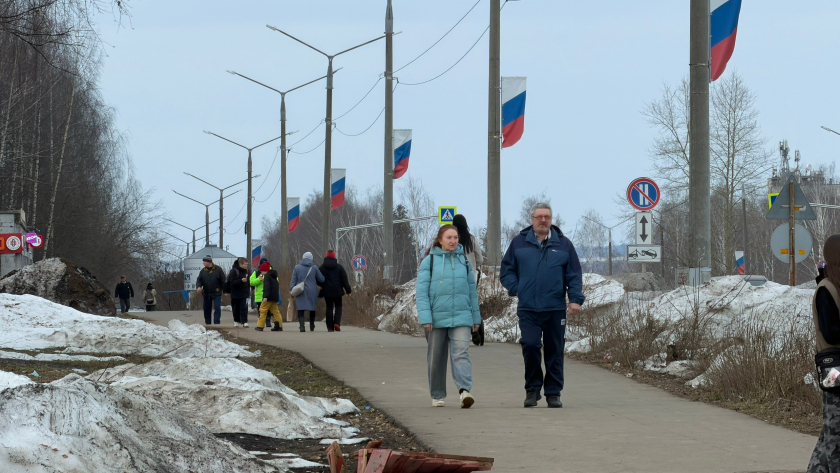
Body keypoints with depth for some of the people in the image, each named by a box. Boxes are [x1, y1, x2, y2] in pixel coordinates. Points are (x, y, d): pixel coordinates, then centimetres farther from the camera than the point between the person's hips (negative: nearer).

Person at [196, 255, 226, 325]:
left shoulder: (218, 269, -5)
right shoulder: (203, 271, 6)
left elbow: (223, 281, -2)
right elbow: (199, 280, 1)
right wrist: (198, 287, -21)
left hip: (216, 293, -4)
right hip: (206, 293, 4)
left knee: (217, 308, -13)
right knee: (207, 309, 9)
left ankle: (217, 323, -11)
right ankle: (207, 323, 19)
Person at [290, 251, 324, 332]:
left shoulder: (297, 267, -1)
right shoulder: (314, 268, 0)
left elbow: (293, 280, -1)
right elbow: (321, 280, 5)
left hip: (300, 292, -1)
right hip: (312, 292, 1)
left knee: (300, 310, -4)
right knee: (312, 309, 17)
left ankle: (302, 325, -24)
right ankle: (312, 327, 24)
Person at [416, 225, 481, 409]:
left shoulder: (464, 260, 10)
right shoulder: (429, 261, 1)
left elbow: (472, 290, 14)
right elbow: (422, 291, -4)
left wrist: (476, 317, 15)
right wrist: (425, 317, -12)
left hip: (461, 317, 1)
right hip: (437, 318, -1)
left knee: (461, 353, -15)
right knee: (436, 358, 8)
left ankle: (465, 390, -27)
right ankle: (437, 395, 20)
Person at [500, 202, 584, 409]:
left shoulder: (563, 244, 7)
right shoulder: (519, 243, 7)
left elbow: (574, 275, 5)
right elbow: (507, 271, 12)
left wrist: (575, 299, -6)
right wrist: (517, 289, -3)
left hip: (555, 309, 1)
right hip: (528, 308, -1)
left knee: (554, 351, 4)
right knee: (530, 345, -13)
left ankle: (553, 393, 13)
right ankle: (532, 388, 5)